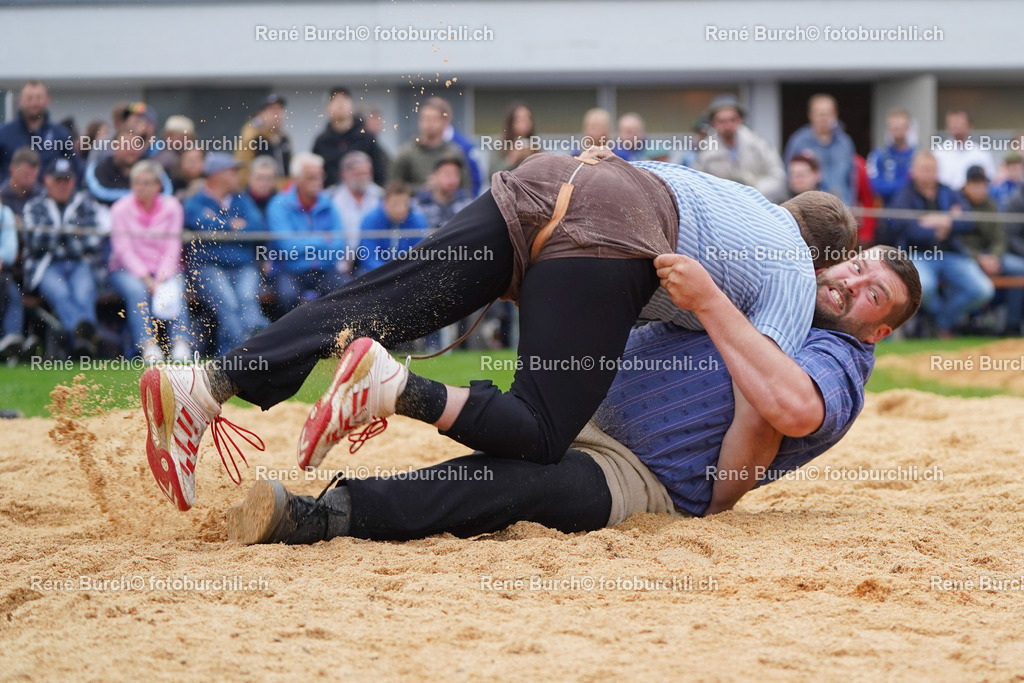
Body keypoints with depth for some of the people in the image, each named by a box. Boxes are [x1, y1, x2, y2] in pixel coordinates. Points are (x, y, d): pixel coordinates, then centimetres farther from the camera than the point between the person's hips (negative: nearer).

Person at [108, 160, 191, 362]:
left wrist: (162, 279, -20)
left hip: (165, 270, 1)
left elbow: (172, 249, -3)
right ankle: (147, 345, -39)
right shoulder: (121, 209, -2)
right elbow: (124, 250, -9)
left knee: (175, 289, -31)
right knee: (137, 290, -34)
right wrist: (146, 279, -22)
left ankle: (181, 344, -36)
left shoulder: (172, 207, 2)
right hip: (128, 269, -1)